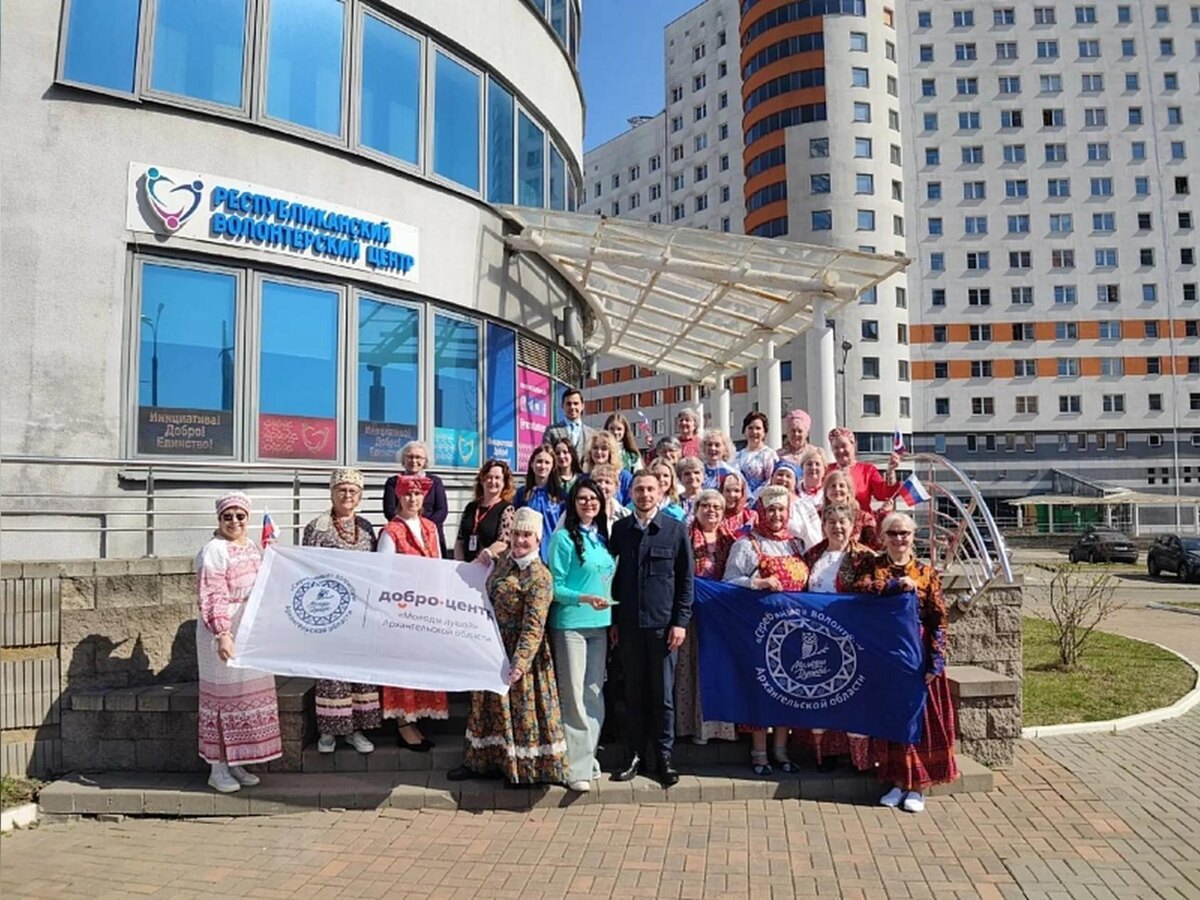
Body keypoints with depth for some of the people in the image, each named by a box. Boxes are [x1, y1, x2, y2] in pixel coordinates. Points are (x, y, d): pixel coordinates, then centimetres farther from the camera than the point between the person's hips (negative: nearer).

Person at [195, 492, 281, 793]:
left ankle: (235, 764, 23)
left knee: (250, 694, 12)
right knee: (224, 695, -1)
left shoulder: (252, 547, 12)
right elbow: (211, 597, -19)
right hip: (224, 632, -8)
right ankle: (218, 768, 11)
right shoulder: (214, 550, -13)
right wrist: (222, 634, -27)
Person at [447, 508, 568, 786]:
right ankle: (480, 760, 34)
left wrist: (519, 663, -32)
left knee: (521, 708, 6)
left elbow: (533, 626, -27)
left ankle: (525, 768, 22)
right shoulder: (505, 559, 2)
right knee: (489, 704, 19)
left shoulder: (539, 577, -22)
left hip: (519, 652, -8)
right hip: (493, 649, 8)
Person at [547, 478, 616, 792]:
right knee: (573, 695, -1)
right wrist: (585, 598, -22)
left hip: (600, 624, 6)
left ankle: (588, 755, 23)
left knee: (594, 693, 10)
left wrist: (614, 618, 10)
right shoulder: (563, 538, -7)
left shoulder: (603, 537, 10)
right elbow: (554, 588, -9)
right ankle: (576, 766, 7)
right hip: (570, 625, -6)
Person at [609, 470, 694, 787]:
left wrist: (681, 621, -6)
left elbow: (686, 580, 0)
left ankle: (665, 756, 18)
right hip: (629, 624, 2)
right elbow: (614, 576, 7)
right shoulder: (619, 529, 5)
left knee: (663, 693, 6)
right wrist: (614, 619, 4)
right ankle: (634, 753, 22)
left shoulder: (676, 530, 0)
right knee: (633, 692, 10)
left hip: (663, 624, -2)